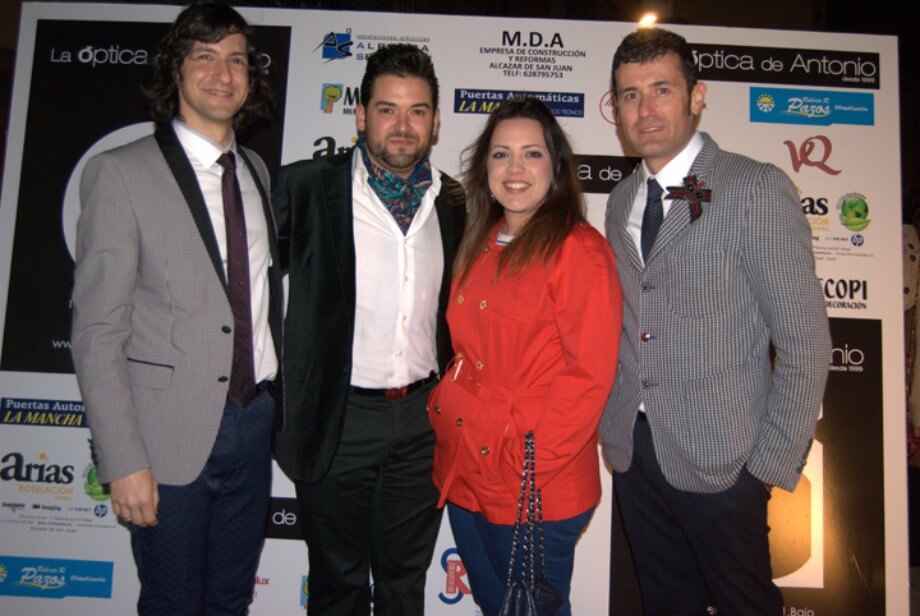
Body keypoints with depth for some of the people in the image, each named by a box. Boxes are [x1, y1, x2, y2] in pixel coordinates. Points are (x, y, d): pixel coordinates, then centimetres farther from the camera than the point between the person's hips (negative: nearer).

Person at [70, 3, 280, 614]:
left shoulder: (258, 171, 10)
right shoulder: (120, 173, -8)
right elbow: (97, 332, -11)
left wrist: (273, 405, 8)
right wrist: (123, 462, -14)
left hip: (254, 420, 5)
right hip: (172, 435, -5)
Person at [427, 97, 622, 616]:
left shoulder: (578, 248, -14)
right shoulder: (481, 246, 10)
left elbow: (590, 373, -18)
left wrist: (529, 463, -19)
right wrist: (443, 408, 4)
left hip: (538, 492, -7)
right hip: (465, 475, 7)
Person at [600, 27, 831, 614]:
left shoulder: (757, 189, -10)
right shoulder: (621, 201, 9)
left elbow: (804, 340, -12)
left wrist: (774, 464, -13)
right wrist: (612, 424, 5)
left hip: (720, 457, -5)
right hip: (633, 450, 6)